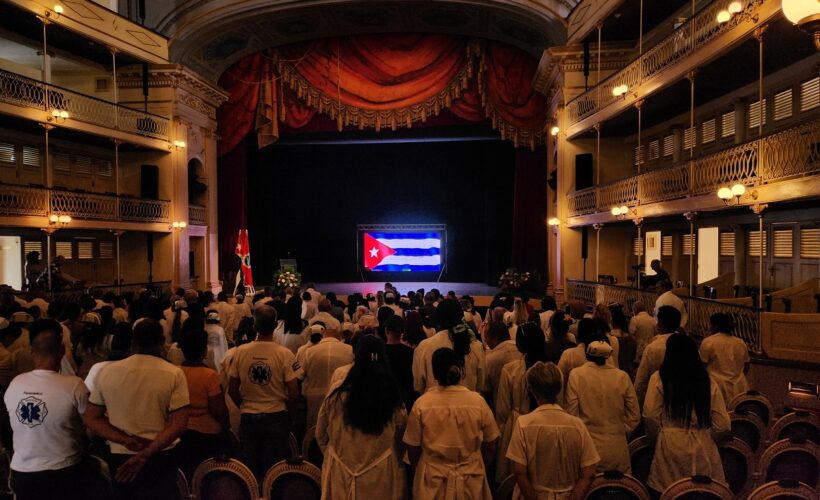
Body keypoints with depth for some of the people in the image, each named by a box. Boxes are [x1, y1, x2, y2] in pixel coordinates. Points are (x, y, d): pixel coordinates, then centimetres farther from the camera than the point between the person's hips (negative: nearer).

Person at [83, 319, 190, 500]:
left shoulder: (108, 372, -1)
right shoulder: (174, 374, -11)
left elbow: (90, 419, 0)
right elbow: (179, 424, -17)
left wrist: (127, 441, -9)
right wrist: (145, 454, -15)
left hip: (119, 457, 2)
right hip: (160, 458, -2)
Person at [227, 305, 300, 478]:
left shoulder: (240, 352, -9)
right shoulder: (285, 354, -15)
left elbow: (232, 390, -2)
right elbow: (293, 394, -13)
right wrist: (291, 415, 5)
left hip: (248, 418, 2)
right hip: (277, 416, -1)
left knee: (250, 467, 17)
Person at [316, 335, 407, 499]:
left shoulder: (337, 395, -13)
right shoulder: (393, 400, -12)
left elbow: (320, 435, 0)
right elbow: (400, 442, -1)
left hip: (340, 475, 0)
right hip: (381, 478, 0)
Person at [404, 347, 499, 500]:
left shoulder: (421, 404, -15)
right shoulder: (478, 401, -13)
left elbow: (413, 449, -7)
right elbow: (490, 448, -3)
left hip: (433, 482, -1)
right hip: (471, 481, 1)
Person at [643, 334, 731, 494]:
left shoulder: (659, 378, -5)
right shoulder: (708, 383, 2)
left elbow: (650, 416, -9)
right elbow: (723, 425, 1)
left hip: (670, 447, -2)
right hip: (703, 450, 3)